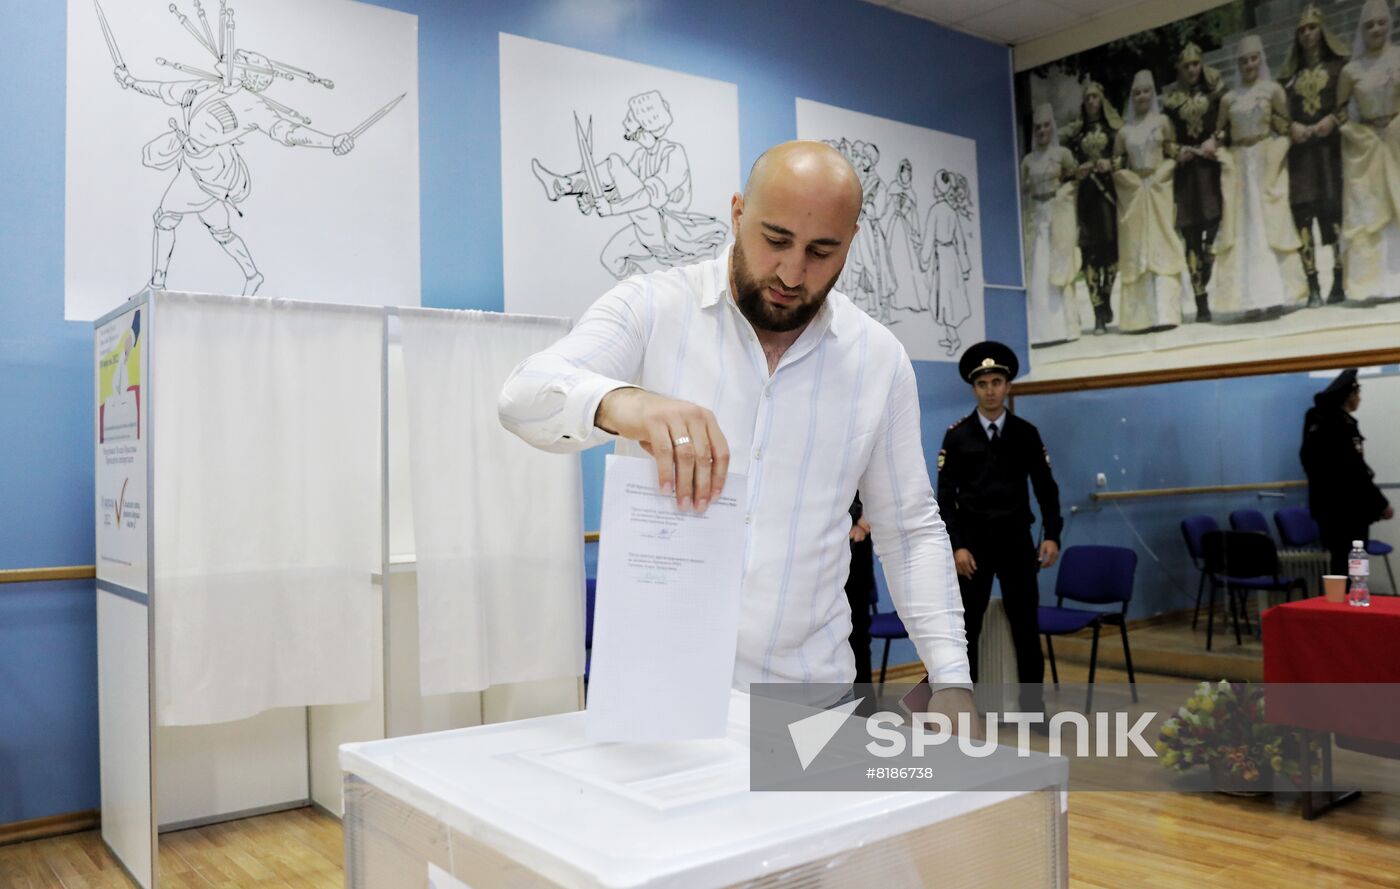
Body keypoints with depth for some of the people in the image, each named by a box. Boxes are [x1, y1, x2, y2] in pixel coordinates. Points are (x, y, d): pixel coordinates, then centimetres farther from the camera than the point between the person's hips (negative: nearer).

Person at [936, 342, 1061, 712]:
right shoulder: (956, 436, -2)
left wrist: (1052, 535, -6)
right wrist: (956, 546, -12)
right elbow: (946, 497, -4)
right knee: (965, 627, 3)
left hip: (1016, 539, 1)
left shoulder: (1027, 434, 3)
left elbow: (1046, 488, 5)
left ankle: (1032, 707, 17)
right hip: (972, 541, -1)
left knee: (1026, 625, 6)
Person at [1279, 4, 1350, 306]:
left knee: (1336, 209, -8)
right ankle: (1312, 286, -8)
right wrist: (1291, 126, -7)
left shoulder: (1339, 65, 9)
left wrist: (1333, 120, -14)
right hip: (1300, 150, 2)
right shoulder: (1289, 75, 16)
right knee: (1302, 213, -7)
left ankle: (1341, 281, -7)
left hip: (1331, 146, -2)